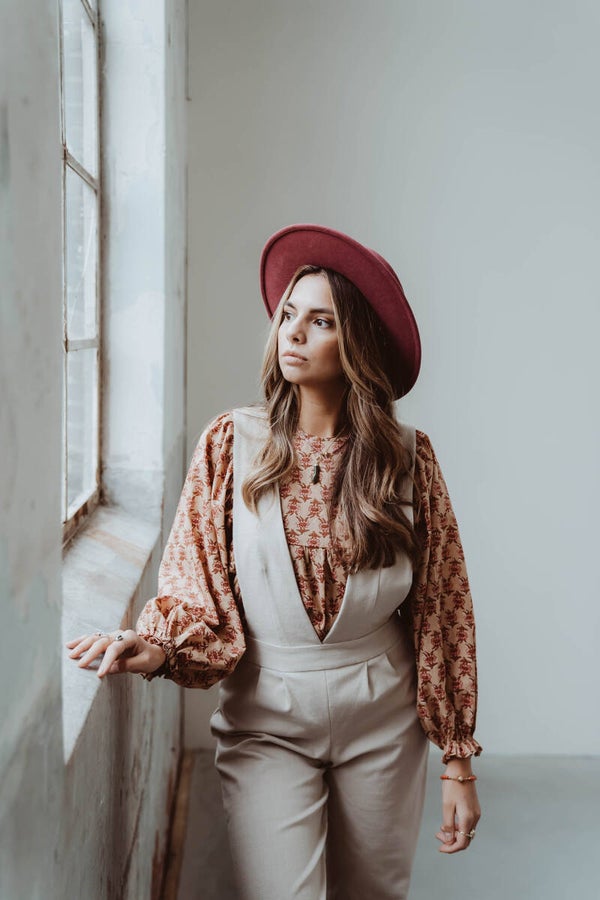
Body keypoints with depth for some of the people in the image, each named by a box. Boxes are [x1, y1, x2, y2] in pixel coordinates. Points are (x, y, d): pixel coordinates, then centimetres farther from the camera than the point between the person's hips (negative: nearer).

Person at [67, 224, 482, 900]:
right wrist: (156, 645, -27)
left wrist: (458, 760, -1)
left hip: (383, 721, 2)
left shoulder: (405, 456, -6)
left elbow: (442, 609, -2)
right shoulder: (232, 442, -7)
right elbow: (198, 581, -5)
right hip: (267, 718, -1)